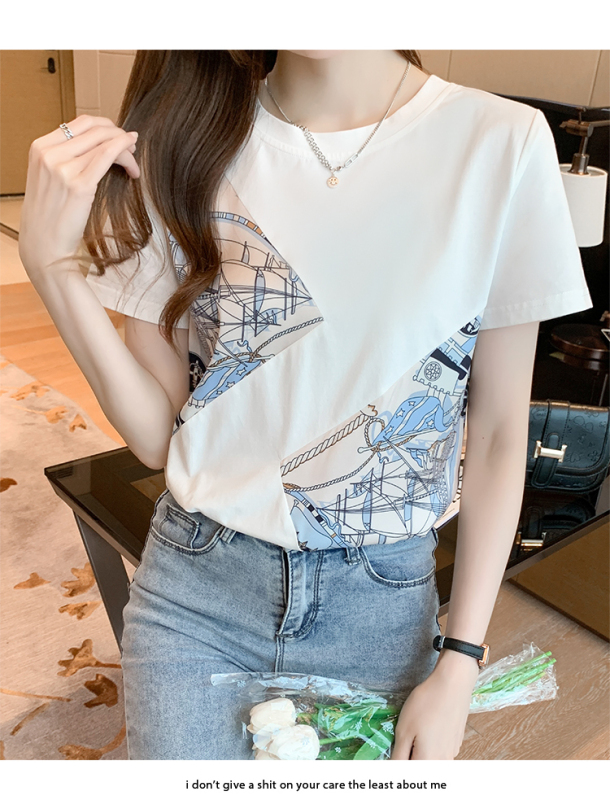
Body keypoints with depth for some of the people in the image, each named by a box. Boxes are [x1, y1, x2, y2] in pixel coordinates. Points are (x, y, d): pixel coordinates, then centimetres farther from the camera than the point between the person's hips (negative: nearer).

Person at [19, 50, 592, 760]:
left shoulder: (504, 142, -12)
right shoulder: (188, 138, -6)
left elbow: (498, 435, -6)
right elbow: (156, 433, -6)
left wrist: (460, 666, -5)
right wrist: (49, 259, -18)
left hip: (381, 599, 0)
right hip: (195, 582, 1)